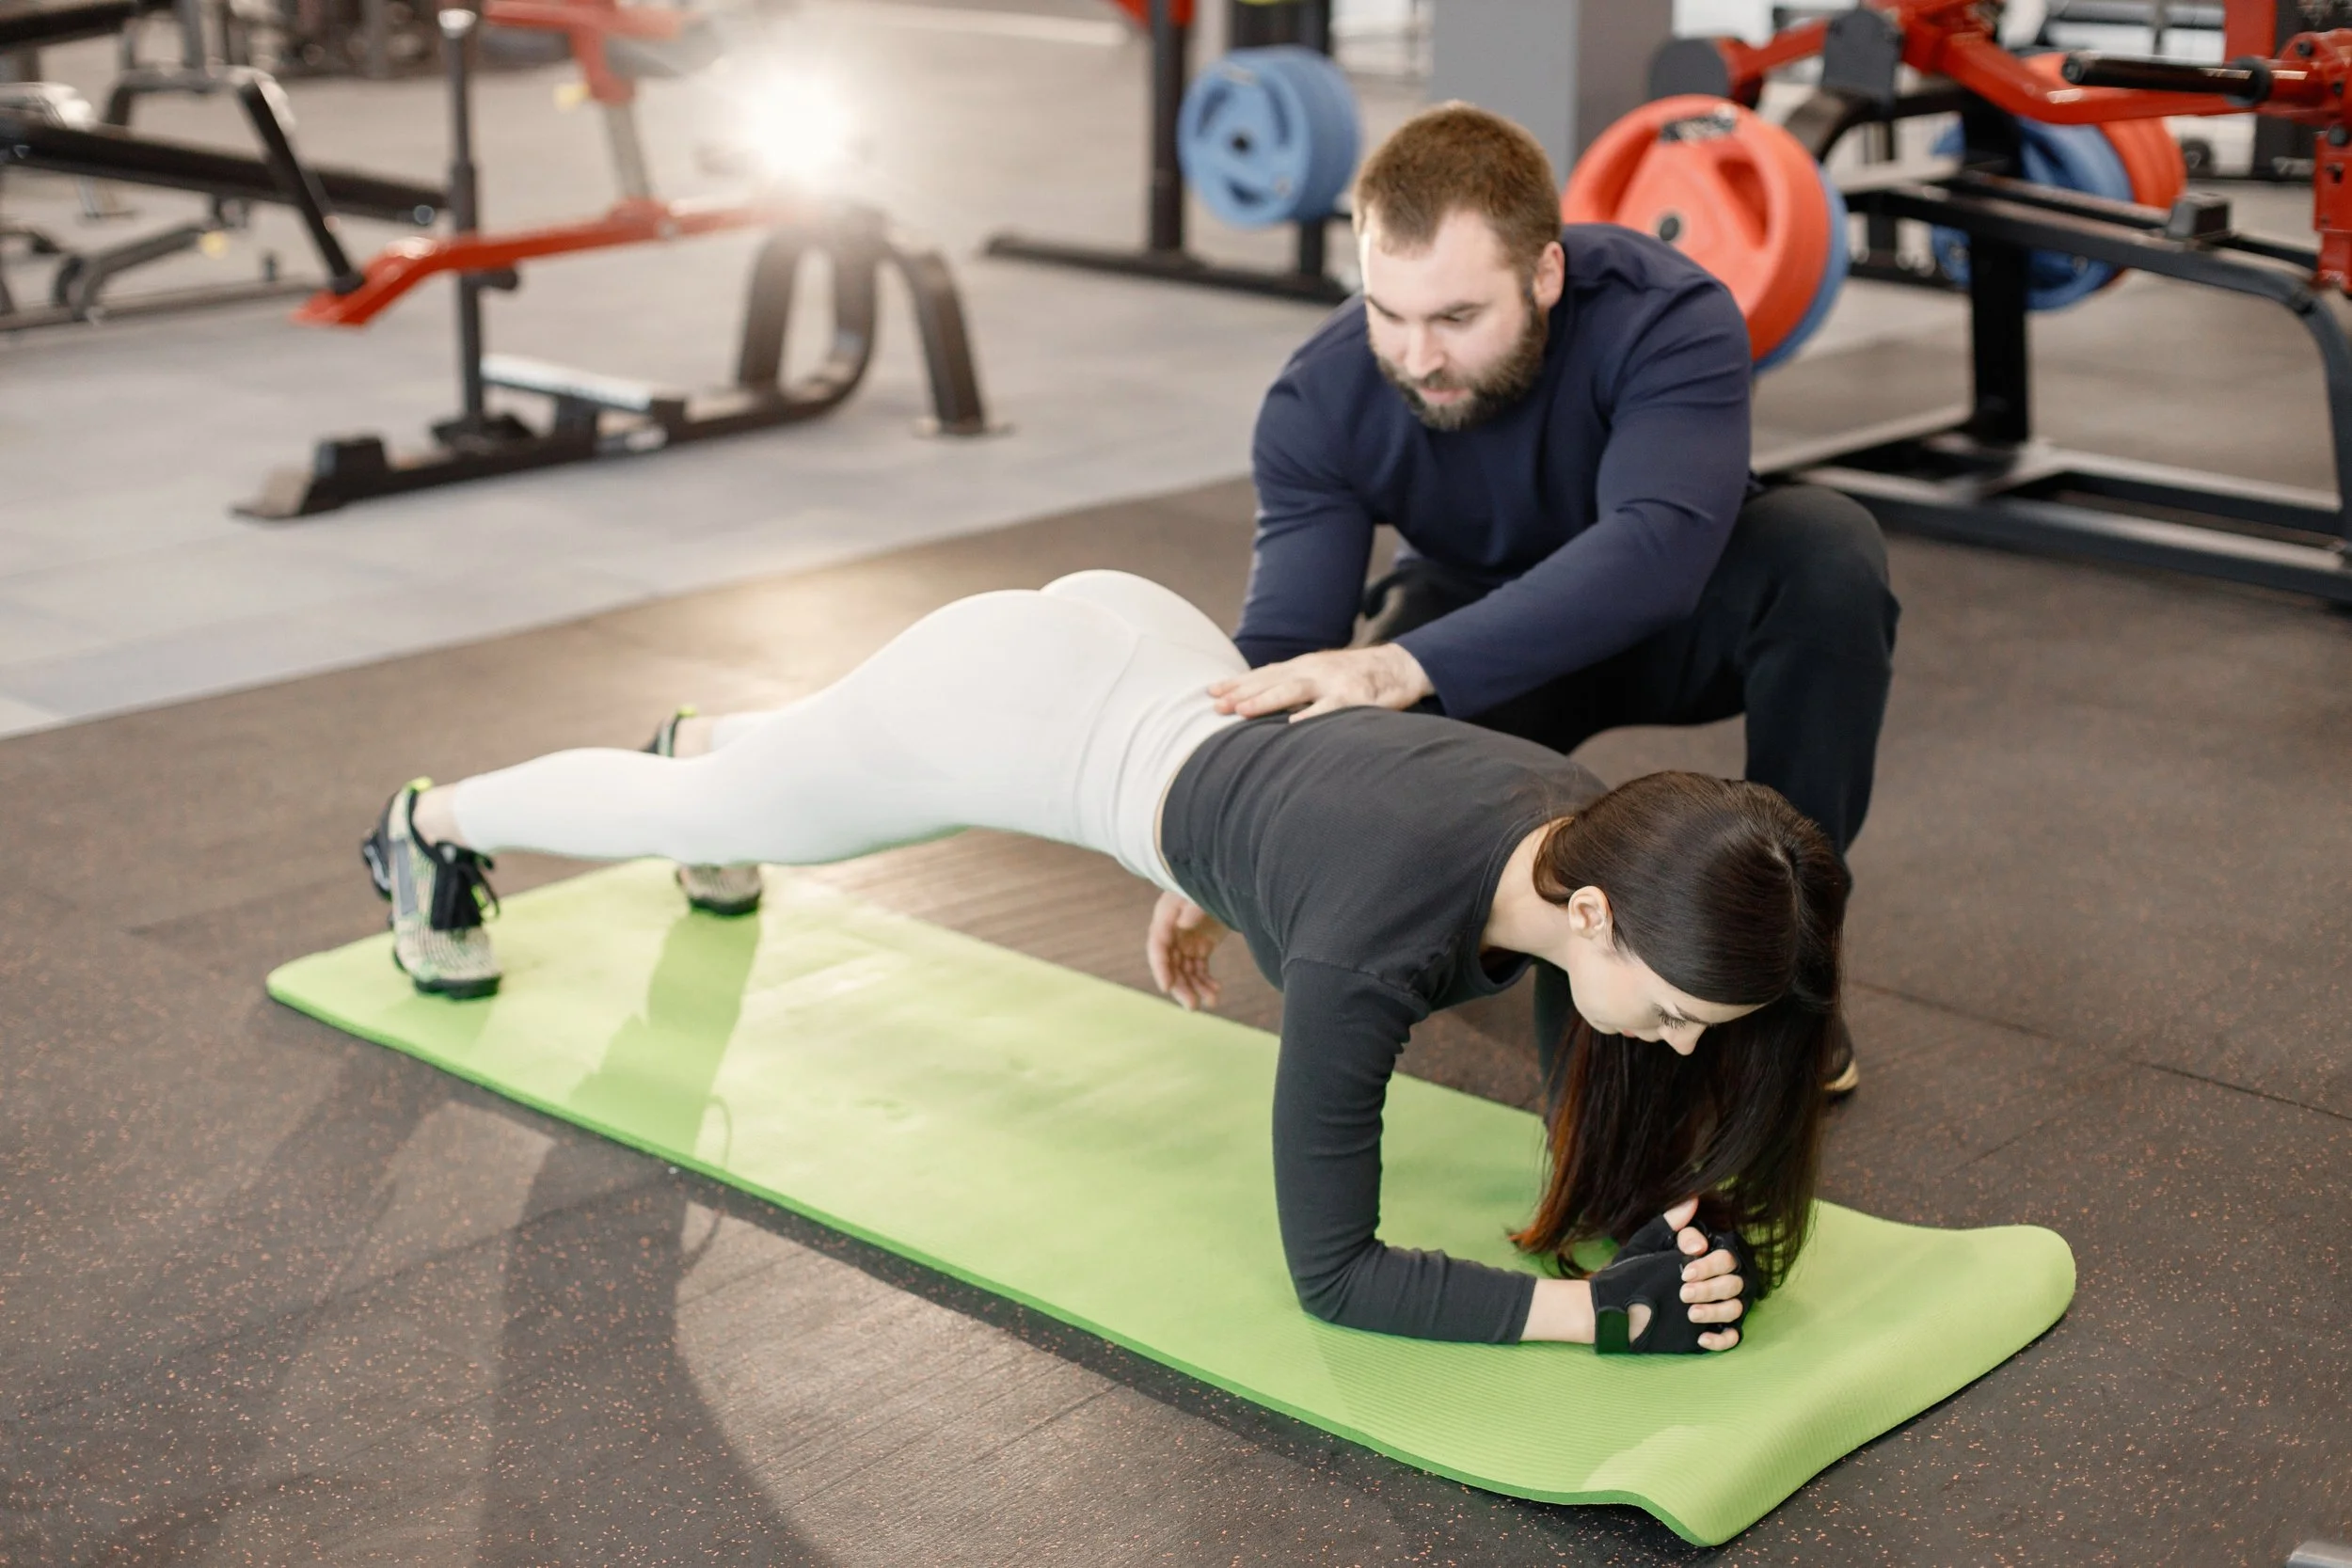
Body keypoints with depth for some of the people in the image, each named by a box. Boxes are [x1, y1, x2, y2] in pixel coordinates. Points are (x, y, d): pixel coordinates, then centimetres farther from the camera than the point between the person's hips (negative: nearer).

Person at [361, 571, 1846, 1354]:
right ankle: (434, 826, 54)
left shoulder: (1599, 833, -22)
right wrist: (1612, 1309, -40)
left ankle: (691, 735, 72)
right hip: (1012, 698, -6)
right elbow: (1332, 1272, -34)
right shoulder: (1370, 953, -41)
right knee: (698, 821, 24)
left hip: (1142, 637, 6)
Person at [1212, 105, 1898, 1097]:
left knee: (1827, 549, -35)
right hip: (1473, 616, 2)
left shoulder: (1669, 318, -34)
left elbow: (1654, 551, -50)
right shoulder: (1320, 401, -25)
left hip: (1672, 609, -1)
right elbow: (1282, 641, -29)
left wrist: (1409, 666, -62)